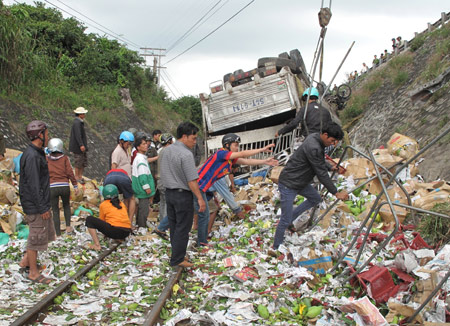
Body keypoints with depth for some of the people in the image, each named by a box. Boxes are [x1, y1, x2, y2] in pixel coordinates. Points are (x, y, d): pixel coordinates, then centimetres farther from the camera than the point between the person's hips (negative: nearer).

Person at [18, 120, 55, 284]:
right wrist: (42, 208, -20)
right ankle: (33, 273, 15)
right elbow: (33, 185, -23)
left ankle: (26, 261, 31)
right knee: (37, 237, 2)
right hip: (35, 206, -10)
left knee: (47, 233, 19)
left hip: (40, 204, 10)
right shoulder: (32, 156, -22)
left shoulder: (37, 153, 10)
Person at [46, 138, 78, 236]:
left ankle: (58, 234, 8)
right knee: (66, 206, 25)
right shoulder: (64, 158, 0)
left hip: (52, 187, 0)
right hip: (64, 186, 0)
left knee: (55, 210, 8)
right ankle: (68, 227, 19)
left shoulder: (46, 159, 3)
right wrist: (75, 185, 3)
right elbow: (70, 173, -3)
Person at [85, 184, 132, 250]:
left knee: (89, 219, 5)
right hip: (127, 233, 6)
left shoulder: (103, 205, 9)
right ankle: (120, 239, 15)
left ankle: (97, 245, -8)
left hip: (114, 231, -6)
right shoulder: (121, 204, 20)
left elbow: (102, 220, 20)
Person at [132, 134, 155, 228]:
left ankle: (139, 225, 27)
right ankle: (142, 227, -3)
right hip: (143, 191, -11)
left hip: (140, 190, 11)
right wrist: (147, 187, -20)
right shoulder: (140, 159, -17)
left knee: (141, 208, 18)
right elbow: (142, 175, -22)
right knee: (144, 209, -6)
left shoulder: (140, 157, 17)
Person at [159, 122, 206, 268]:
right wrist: (200, 198, -17)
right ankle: (177, 259, 6)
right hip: (183, 195, -8)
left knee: (174, 226, 16)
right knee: (182, 228, 1)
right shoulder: (186, 154, -20)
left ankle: (177, 254, 27)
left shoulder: (166, 151, 7)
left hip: (169, 193, 8)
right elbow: (192, 180, -22)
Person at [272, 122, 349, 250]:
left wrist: (332, 168, 12)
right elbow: (322, 174, -24)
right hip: (288, 185, -10)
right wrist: (336, 193, -16)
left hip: (300, 182, 10)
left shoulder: (315, 138, 0)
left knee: (316, 199, 25)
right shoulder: (313, 148, -31)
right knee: (285, 221, -3)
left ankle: (289, 219, 26)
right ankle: (276, 248, 14)